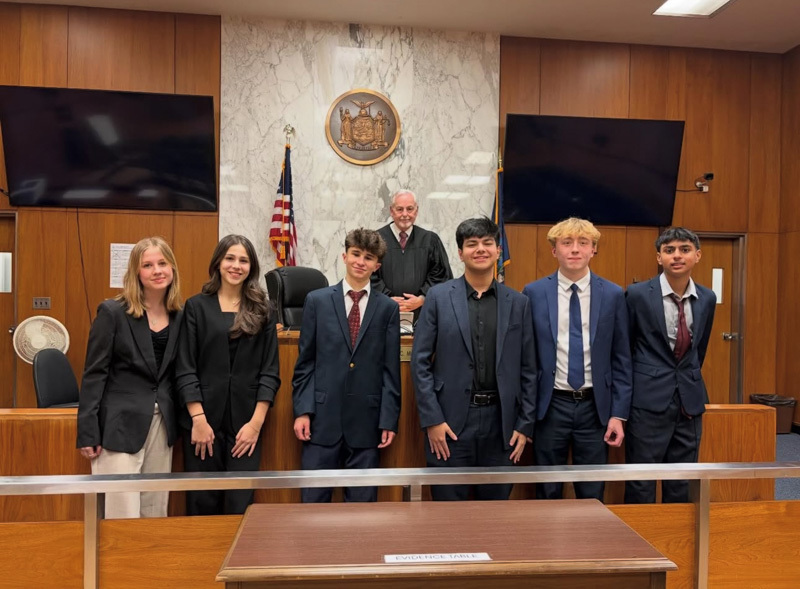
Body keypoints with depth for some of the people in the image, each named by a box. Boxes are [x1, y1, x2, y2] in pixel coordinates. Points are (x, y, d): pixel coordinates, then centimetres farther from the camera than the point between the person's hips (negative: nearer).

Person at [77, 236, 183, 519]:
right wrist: (88, 432, -10)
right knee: (123, 518, 0)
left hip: (162, 425, 5)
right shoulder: (112, 312, -8)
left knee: (156, 515, 14)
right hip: (120, 426, -5)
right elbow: (94, 374, -8)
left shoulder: (179, 315, 5)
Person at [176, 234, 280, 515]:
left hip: (245, 420, 1)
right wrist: (198, 419, -10)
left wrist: (256, 422, -6)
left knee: (241, 502, 2)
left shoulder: (262, 311, 6)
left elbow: (269, 371, 2)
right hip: (203, 418, -1)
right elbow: (185, 369, -3)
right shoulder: (197, 307, 2)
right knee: (202, 501, 7)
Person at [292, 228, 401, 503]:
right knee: (314, 499, 7)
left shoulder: (388, 308, 3)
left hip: (367, 420, 0)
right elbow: (305, 361, 4)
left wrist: (389, 419, 0)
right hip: (323, 417, 0)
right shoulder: (317, 300, 3)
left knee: (363, 500, 10)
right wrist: (302, 410, -2)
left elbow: (391, 369, 3)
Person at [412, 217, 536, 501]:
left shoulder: (518, 302, 5)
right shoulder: (438, 297, -1)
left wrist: (525, 425, 3)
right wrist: (432, 419, -8)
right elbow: (420, 361, -3)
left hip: (500, 422, 2)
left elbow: (527, 369, 7)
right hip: (451, 420, -2)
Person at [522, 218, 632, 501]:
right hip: (551, 405, -1)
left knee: (593, 495, 12)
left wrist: (619, 414, 0)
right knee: (548, 493, 12)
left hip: (595, 406, 1)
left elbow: (621, 359, 3)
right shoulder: (534, 293, -2)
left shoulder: (613, 295, 0)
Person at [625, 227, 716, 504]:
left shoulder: (707, 298, 5)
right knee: (641, 485, 3)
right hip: (649, 399, -4)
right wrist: (631, 386, 8)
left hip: (690, 400, 4)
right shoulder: (638, 294, -8)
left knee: (682, 486, 13)